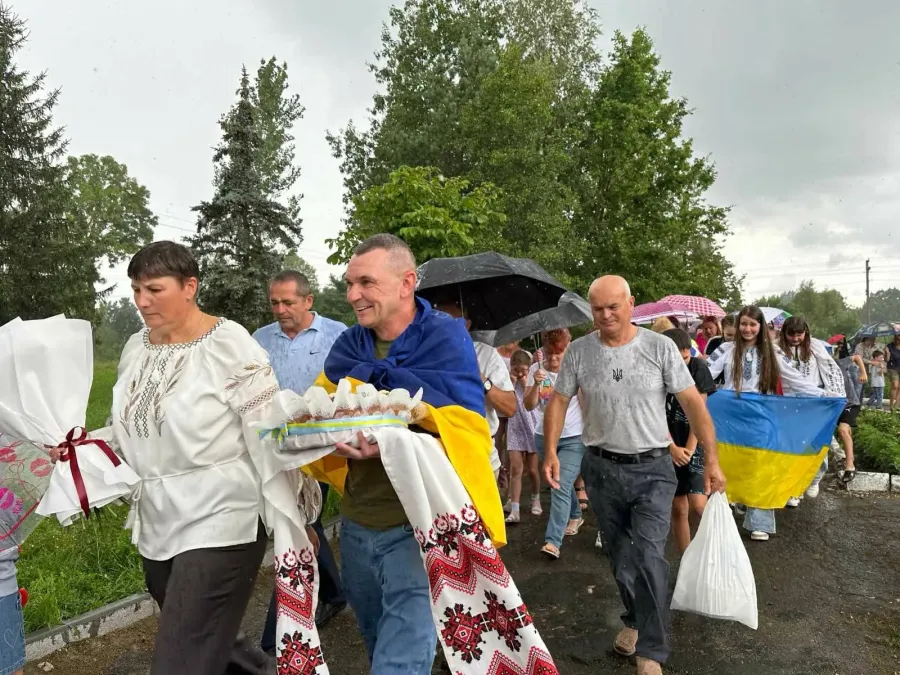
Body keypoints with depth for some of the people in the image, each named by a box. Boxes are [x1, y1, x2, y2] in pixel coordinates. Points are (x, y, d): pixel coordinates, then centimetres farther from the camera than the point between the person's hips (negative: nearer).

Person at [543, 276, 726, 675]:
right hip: (601, 469, 3)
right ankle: (636, 619, 42)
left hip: (652, 468, -2)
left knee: (647, 557, -11)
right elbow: (558, 402, 2)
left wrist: (712, 459, -9)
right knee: (619, 556, 17)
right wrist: (551, 452, -8)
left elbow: (693, 403, -6)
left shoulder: (660, 347, -9)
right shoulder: (579, 351, -4)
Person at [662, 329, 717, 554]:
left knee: (698, 505, -14)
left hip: (695, 444, -1)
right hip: (669, 447, 1)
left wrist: (689, 449, -11)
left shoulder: (699, 368, -7)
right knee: (678, 508, 6)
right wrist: (673, 448, -13)